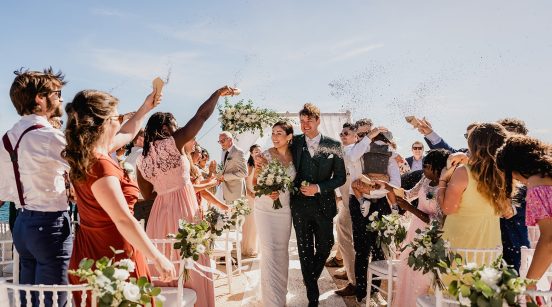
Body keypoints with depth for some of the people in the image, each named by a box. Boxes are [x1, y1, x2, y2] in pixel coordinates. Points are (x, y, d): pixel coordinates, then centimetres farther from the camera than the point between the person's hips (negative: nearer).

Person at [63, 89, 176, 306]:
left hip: (93, 252, 10)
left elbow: (126, 134, 22)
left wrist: (145, 108, 25)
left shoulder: (88, 153, 4)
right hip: (112, 257, -10)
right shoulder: (99, 165, -26)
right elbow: (123, 220, -29)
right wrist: (158, 259, -26)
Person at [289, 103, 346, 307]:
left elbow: (340, 177, -2)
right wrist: (298, 187, -14)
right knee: (305, 251, 8)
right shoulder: (294, 143, -1)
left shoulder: (333, 145, -2)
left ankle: (310, 280, 44)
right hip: (300, 204, 0)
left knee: (325, 247, 14)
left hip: (324, 204, 1)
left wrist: (319, 188, -14)